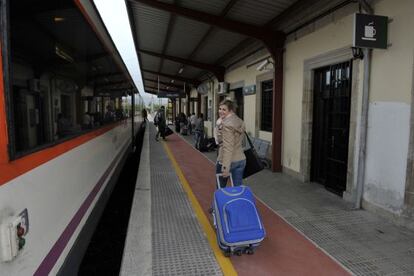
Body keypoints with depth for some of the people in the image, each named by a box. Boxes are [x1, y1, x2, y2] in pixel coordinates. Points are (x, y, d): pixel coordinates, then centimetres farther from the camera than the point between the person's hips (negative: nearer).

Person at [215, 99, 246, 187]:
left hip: (227, 161, -7)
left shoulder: (226, 124, -17)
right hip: (241, 160, 8)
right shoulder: (240, 122, 9)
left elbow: (227, 147, -23)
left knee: (220, 188, 13)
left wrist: (225, 167, -24)